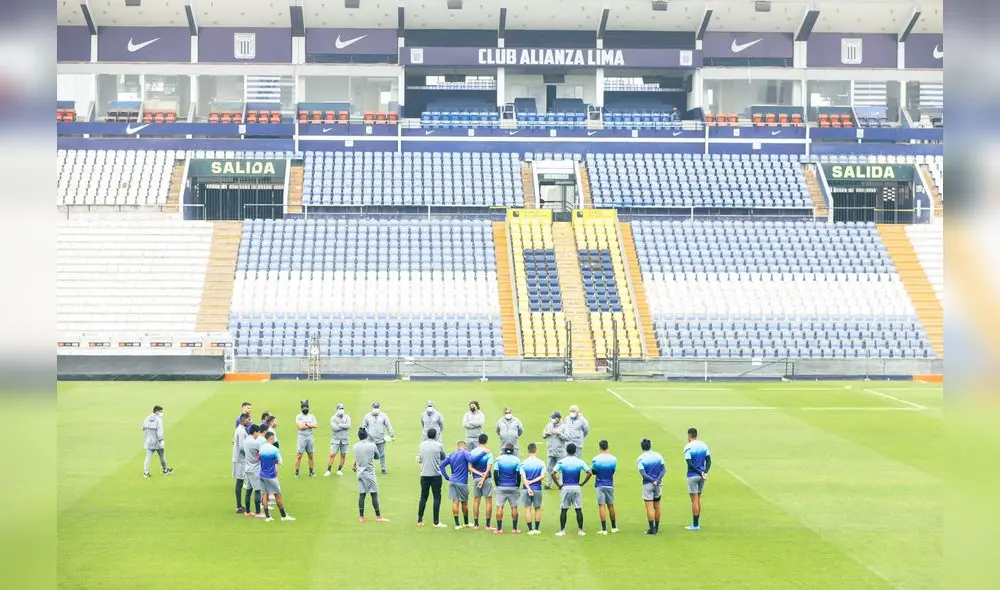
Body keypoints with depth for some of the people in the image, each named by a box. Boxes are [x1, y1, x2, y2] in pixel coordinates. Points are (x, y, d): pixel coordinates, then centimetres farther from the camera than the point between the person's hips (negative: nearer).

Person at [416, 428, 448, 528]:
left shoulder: (422, 445, 3)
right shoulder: (439, 445, -6)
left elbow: (420, 459, 13)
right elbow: (444, 458, 9)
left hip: (424, 475, 3)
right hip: (436, 475, -3)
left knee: (423, 497, 11)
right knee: (437, 498, 1)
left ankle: (419, 520, 13)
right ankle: (436, 522, -1)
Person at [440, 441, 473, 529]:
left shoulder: (451, 456, 12)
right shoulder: (464, 453, -7)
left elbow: (442, 465, 10)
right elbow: (472, 459, -25)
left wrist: (447, 477, 10)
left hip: (452, 481, 5)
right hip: (462, 482, -5)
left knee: (455, 502, 3)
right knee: (464, 503, 11)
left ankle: (457, 524, -1)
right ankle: (466, 523, 25)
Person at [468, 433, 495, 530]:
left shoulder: (472, 452, 2)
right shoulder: (488, 453, -8)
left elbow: (470, 467, -3)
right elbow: (488, 469, -14)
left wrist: (480, 474, -8)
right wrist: (483, 480, -12)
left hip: (476, 479, 3)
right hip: (487, 478, -3)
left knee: (476, 501, 9)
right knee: (489, 501, 3)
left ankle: (476, 524, 10)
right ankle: (488, 525, 2)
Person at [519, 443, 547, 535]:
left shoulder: (523, 463, -3)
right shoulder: (541, 463, -3)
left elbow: (523, 478, -10)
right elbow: (542, 476, -10)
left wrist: (528, 488, -14)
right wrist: (533, 481, -7)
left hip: (526, 489, 0)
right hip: (537, 488, 0)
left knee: (527, 508, 5)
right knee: (537, 508, 13)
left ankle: (530, 529, 2)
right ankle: (537, 529, 13)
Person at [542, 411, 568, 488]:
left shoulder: (563, 427, -5)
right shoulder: (549, 425, 11)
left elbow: (566, 438, -12)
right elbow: (543, 435, 16)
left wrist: (559, 433, -20)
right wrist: (546, 433, -6)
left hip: (560, 452, -5)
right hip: (551, 451, 5)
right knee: (550, 468, 9)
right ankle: (549, 484, 16)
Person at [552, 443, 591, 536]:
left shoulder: (561, 462, -4)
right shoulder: (580, 462, -1)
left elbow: (553, 474, -11)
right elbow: (589, 473, -6)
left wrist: (558, 485, -2)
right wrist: (582, 483, 3)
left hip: (565, 487, -1)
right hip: (576, 487, 1)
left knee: (563, 510, 6)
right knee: (579, 509, 7)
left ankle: (562, 531, 5)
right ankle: (580, 530, 7)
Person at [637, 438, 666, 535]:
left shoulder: (640, 459, -7)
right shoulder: (658, 455, 4)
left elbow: (643, 473, -16)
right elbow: (664, 469, -4)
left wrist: (653, 481, -16)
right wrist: (658, 480, -12)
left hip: (647, 484, -4)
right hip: (658, 485, 4)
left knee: (649, 507, -2)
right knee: (657, 507, 14)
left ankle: (652, 529, -5)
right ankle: (656, 527, 22)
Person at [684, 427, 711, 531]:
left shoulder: (688, 447, -12)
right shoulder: (704, 445, 6)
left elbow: (690, 464, -18)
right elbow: (709, 460, 2)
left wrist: (700, 472, -13)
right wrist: (705, 472, -6)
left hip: (693, 476, -6)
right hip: (701, 476, 6)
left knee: (694, 500, -2)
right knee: (698, 499, 16)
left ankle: (695, 525, 0)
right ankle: (697, 523, 20)